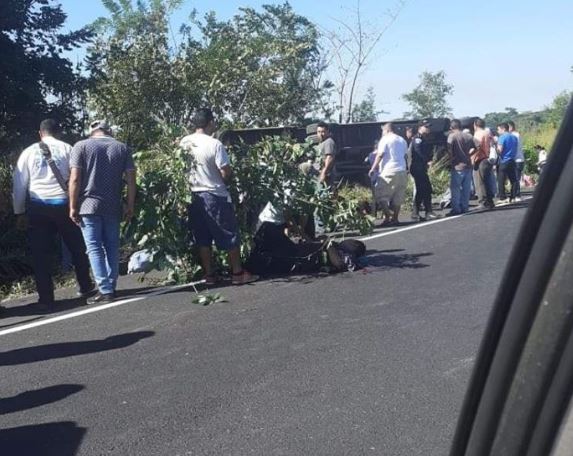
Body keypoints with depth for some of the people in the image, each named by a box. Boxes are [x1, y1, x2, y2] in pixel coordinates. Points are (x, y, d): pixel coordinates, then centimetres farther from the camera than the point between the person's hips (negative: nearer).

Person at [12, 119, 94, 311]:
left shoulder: (28, 152, 7)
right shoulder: (67, 149, 3)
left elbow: (19, 184, 8)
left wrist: (19, 212, 14)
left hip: (37, 207, 1)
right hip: (63, 204, -1)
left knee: (41, 255, 5)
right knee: (77, 248, 15)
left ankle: (45, 299, 6)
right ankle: (85, 287, 24)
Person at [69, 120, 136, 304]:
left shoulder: (81, 146, 0)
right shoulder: (122, 148, 8)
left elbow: (75, 179, -8)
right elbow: (131, 179, 3)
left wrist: (73, 207, -3)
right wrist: (130, 206, 8)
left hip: (89, 205, -3)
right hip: (113, 206, 3)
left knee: (94, 248, -2)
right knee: (112, 247, 11)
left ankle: (105, 291, -7)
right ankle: (111, 287, 15)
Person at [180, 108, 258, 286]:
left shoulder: (184, 143, 1)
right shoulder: (215, 144, -16)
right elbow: (226, 172, -16)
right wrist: (222, 181, 5)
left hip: (194, 196, 6)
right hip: (214, 196, -6)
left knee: (203, 238, 11)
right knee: (230, 236, 6)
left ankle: (209, 275, 16)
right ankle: (238, 273, 11)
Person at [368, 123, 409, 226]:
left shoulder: (385, 139, -4)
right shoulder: (402, 140, 16)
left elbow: (380, 155, -11)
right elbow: (405, 156, 18)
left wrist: (373, 168, -7)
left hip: (389, 171, -7)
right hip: (402, 171, 7)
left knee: (381, 195, 0)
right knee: (398, 196, 10)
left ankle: (387, 216, -8)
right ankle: (395, 218, 11)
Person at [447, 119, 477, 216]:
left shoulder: (452, 136, -9)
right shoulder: (468, 136, 6)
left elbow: (449, 150, -18)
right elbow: (474, 148, 8)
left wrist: (451, 158, -2)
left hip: (458, 166, -6)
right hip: (468, 165, 6)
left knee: (455, 188, 0)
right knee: (466, 188, 11)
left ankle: (456, 209, -1)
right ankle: (464, 207, 16)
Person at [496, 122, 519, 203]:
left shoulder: (502, 137, -9)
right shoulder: (514, 137, 14)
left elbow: (499, 150, -15)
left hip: (503, 161, -6)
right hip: (512, 161, 6)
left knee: (501, 181, -1)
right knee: (513, 180, 8)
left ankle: (502, 198, -3)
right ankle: (513, 197, 7)